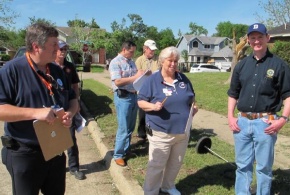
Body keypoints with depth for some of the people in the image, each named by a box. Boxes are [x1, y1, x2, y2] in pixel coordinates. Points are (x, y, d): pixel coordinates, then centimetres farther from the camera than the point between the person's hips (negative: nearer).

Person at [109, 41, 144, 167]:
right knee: (123, 128, -2)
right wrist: (135, 77, -20)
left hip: (134, 95, 8)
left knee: (130, 127, 16)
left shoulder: (132, 62, 13)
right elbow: (117, 81, -20)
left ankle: (126, 150, 31)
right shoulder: (115, 62, -10)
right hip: (123, 97, -7)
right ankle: (118, 155, 11)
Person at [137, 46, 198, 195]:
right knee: (156, 165, 4)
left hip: (182, 131, 5)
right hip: (161, 132, -5)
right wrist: (153, 106, -25)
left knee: (176, 163, 20)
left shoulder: (183, 79, 6)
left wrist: (194, 107, -4)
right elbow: (140, 101, -6)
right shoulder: (152, 80, -7)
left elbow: (191, 98, 18)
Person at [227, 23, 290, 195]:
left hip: (265, 123, -4)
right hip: (242, 122, 4)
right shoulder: (242, 65, 9)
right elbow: (233, 93, 14)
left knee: (264, 167, 7)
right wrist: (230, 116, 4)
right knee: (242, 165, 14)